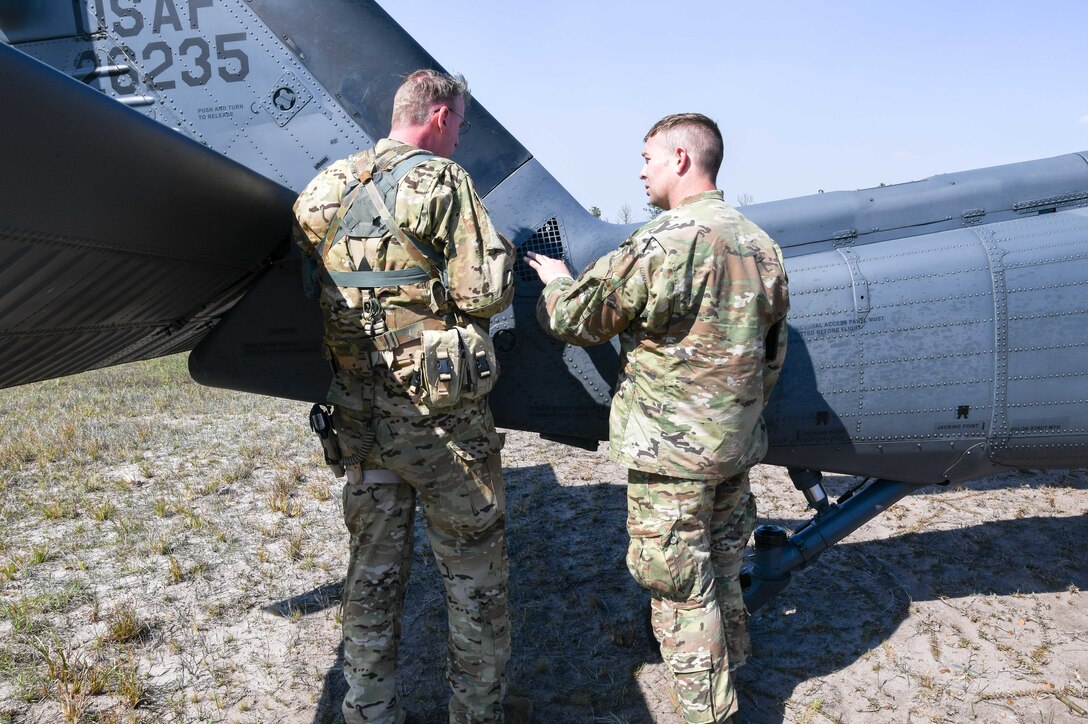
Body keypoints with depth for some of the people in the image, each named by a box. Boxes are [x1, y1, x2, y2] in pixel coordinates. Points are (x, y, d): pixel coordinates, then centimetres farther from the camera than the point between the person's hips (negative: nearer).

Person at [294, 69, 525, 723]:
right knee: (475, 575, 11)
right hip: (441, 414, -6)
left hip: (357, 412, 6)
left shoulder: (321, 191, 8)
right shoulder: (440, 180, -11)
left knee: (374, 573, 17)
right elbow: (484, 294, -16)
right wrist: (506, 262, 5)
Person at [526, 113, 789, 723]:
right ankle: (731, 668, 43)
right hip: (738, 442, 8)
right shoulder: (761, 244, 6)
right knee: (720, 564, 24)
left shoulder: (666, 243, -20)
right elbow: (772, 353, 14)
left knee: (678, 584, 6)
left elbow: (575, 318, -12)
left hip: (673, 448, -8)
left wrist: (555, 277, 9)